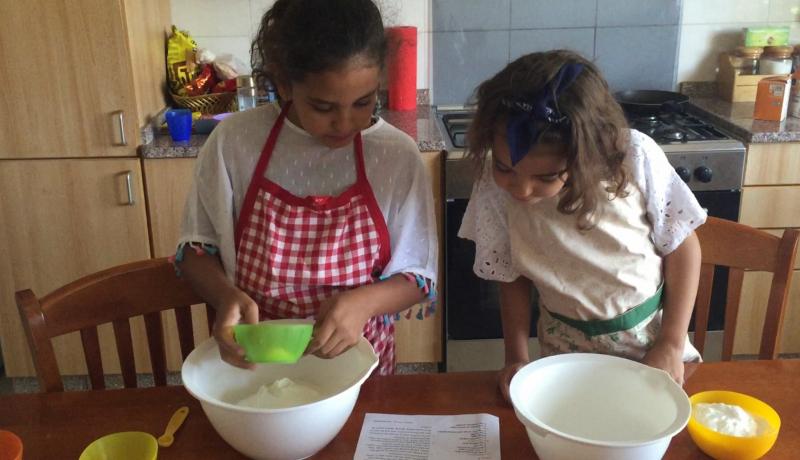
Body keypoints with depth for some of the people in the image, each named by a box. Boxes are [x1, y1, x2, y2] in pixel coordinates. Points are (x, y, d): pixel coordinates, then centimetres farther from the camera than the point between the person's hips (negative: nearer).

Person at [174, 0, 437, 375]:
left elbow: (415, 276, -4)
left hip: (356, 364, 0)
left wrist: (366, 300, -24)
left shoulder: (398, 156, -10)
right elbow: (196, 247, 1)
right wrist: (226, 296, -19)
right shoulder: (234, 141, -10)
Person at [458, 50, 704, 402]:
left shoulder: (636, 159, -26)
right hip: (568, 352, 0)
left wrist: (672, 344, -9)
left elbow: (681, 246, -11)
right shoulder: (495, 188, -23)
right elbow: (513, 278, -6)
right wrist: (517, 358, -12)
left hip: (651, 337, 0)